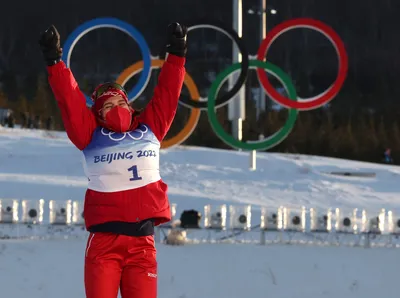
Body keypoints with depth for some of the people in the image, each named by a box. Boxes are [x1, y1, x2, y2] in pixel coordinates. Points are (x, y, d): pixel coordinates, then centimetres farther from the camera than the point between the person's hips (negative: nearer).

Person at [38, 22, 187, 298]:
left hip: (142, 240, 2)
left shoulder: (149, 130, 16)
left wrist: (177, 53, 14)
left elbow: (167, 94, 17)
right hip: (104, 239, -2)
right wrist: (54, 61, -3)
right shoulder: (91, 136, 9)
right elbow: (70, 100, 3)